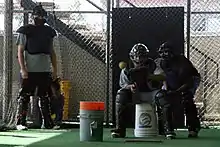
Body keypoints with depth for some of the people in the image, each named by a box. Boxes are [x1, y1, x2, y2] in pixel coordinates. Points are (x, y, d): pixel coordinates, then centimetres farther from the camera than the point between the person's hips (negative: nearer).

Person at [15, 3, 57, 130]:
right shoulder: (26, 31, -2)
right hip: (29, 71, -5)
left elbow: (52, 52, 18)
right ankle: (20, 122, -1)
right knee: (24, 96, -5)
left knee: (45, 97, 10)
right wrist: (23, 69, -12)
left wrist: (55, 69, 12)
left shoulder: (48, 32, 13)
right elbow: (20, 51, -4)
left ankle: (48, 122, 15)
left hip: (45, 71, 5)